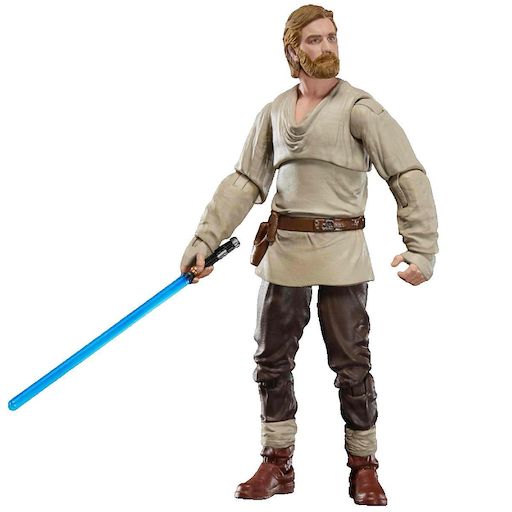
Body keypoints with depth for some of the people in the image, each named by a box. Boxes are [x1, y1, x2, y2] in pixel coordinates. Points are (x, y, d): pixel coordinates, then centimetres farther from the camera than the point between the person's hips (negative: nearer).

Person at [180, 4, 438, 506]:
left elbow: (409, 177, -11)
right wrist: (203, 240, 0)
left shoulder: (359, 108, -6)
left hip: (341, 252, -4)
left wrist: (422, 247, -21)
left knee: (352, 364, 3)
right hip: (283, 252, 4)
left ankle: (363, 467, 17)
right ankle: (277, 464, 22)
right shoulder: (273, 113, 8)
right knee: (272, 359, 9)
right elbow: (243, 183, 8)